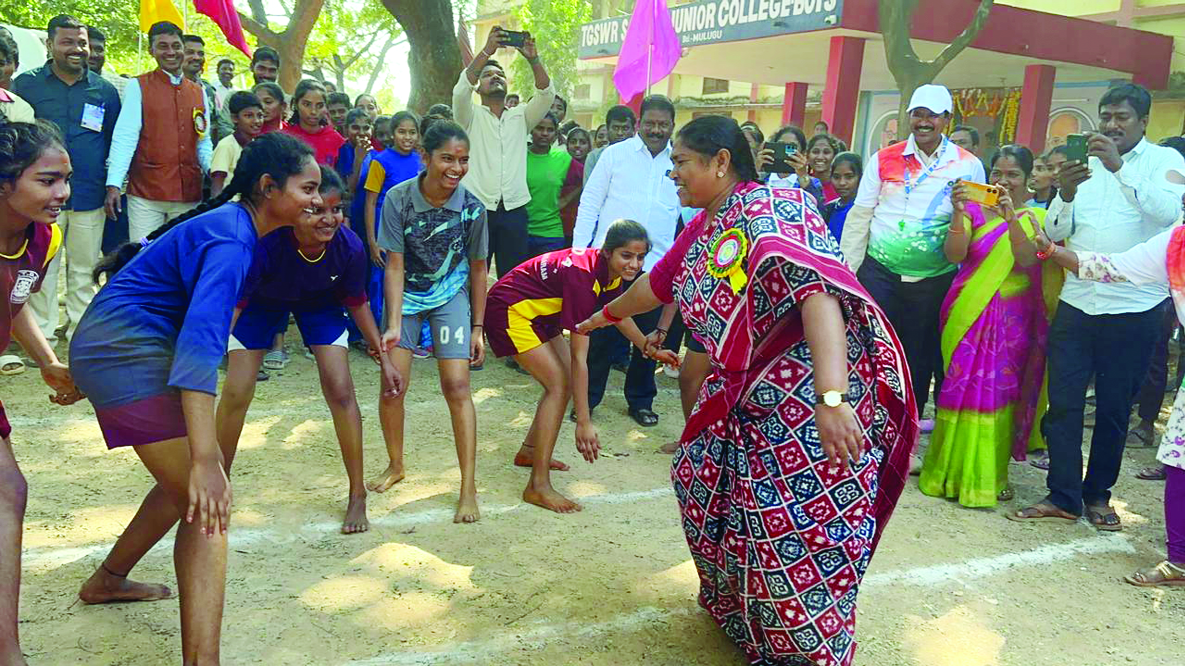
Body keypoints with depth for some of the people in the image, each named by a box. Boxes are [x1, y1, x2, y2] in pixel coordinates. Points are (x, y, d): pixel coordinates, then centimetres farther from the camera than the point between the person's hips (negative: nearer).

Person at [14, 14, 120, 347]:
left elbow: (116, 142, 14)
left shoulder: (105, 91, 9)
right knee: (41, 269, 1)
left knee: (84, 269, 10)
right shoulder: (26, 84, 4)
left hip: (90, 195, 2)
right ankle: (41, 334, 10)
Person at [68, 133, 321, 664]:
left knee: (188, 484, 22)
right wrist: (206, 460, -41)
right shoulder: (231, 241, -22)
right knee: (207, 501, -14)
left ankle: (106, 580, 41)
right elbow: (200, 346, -34)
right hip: (123, 347, -10)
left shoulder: (233, 225, 9)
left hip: (111, 344, 10)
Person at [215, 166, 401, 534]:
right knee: (236, 393, -5)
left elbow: (357, 304, -13)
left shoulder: (349, 247, -31)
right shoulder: (266, 242, -40)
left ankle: (357, 495, 6)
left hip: (320, 304, 1)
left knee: (340, 390, -10)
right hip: (262, 301, -1)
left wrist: (384, 358, -11)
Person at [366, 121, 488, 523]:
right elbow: (395, 267, -15)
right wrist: (394, 325, -23)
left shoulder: (472, 208, -17)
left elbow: (478, 270, -5)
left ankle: (468, 489, -5)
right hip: (406, 295, 1)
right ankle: (396, 465, 22)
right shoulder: (398, 199, -19)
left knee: (456, 385, -11)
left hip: (451, 297, 0)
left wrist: (477, 328, -2)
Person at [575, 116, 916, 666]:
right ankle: (734, 603, 42)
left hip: (812, 391, -10)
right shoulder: (702, 229, 10)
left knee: (795, 524, -9)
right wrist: (602, 317, 44)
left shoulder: (770, 210, -20)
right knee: (704, 481, 18)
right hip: (748, 391, 10)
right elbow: (658, 282, 28)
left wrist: (831, 400, -43)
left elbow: (817, 291, -33)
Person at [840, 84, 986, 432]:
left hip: (934, 281, 0)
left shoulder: (969, 166, 1)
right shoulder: (884, 159, 2)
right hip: (879, 274, 0)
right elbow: (859, 217, 3)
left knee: (921, 360, 10)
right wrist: (845, 273, 0)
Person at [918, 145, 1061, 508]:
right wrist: (959, 213, -25)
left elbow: (1028, 259, -15)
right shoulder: (973, 210, 3)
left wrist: (1011, 216, -26)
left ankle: (991, 473, 16)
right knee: (961, 389, 2)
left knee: (1000, 392, 2)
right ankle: (952, 468, 17)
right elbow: (954, 254, -11)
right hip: (969, 313, 0)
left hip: (1012, 318, 0)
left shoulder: (1036, 217, 3)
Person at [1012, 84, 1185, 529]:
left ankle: (1098, 495, 24)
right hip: (1076, 303, 3)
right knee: (1063, 403, 1)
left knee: (1114, 409, 9)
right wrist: (1065, 195, -15)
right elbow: (1054, 232, 3)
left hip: (1133, 308, -3)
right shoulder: (1084, 164, 10)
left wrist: (1119, 167, -25)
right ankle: (1063, 496, 11)